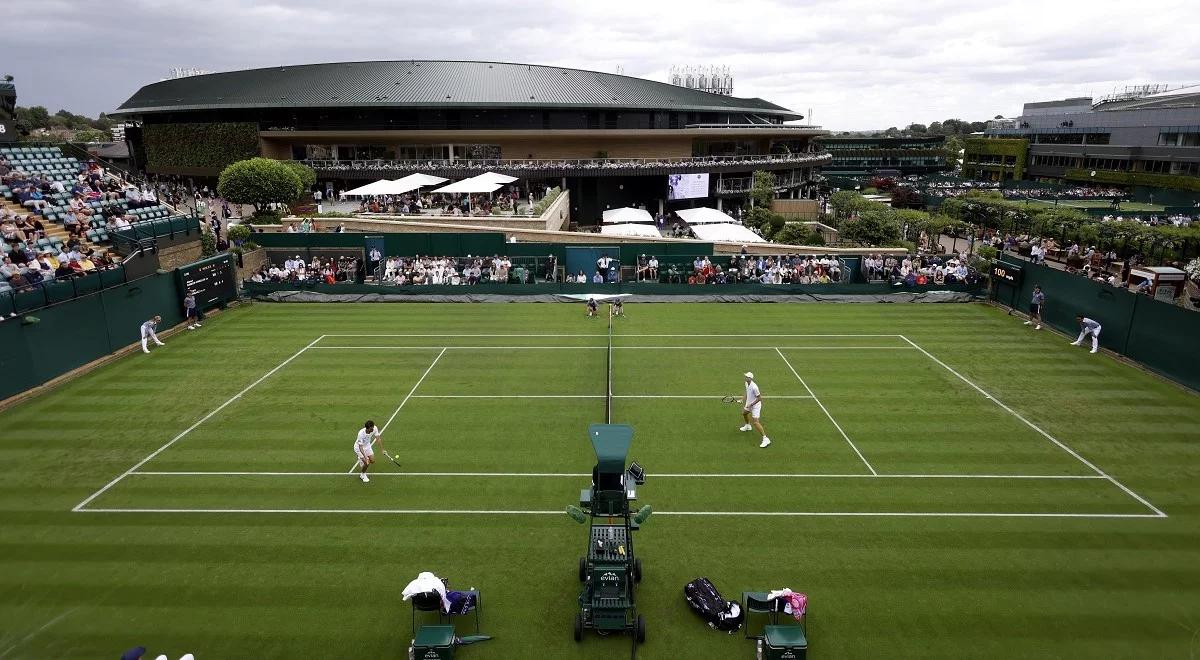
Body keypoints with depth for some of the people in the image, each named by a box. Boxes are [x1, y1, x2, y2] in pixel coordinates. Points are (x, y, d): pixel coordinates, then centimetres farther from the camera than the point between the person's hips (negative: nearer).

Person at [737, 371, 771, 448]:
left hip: (755, 405, -10)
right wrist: (744, 399, 7)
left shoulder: (754, 387, -31)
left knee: (755, 422, -17)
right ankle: (748, 426, 63)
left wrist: (751, 404, -25)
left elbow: (759, 398, -26)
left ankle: (765, 439, -14)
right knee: (744, 413, 33)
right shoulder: (746, 384, -4)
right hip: (749, 404, 10)